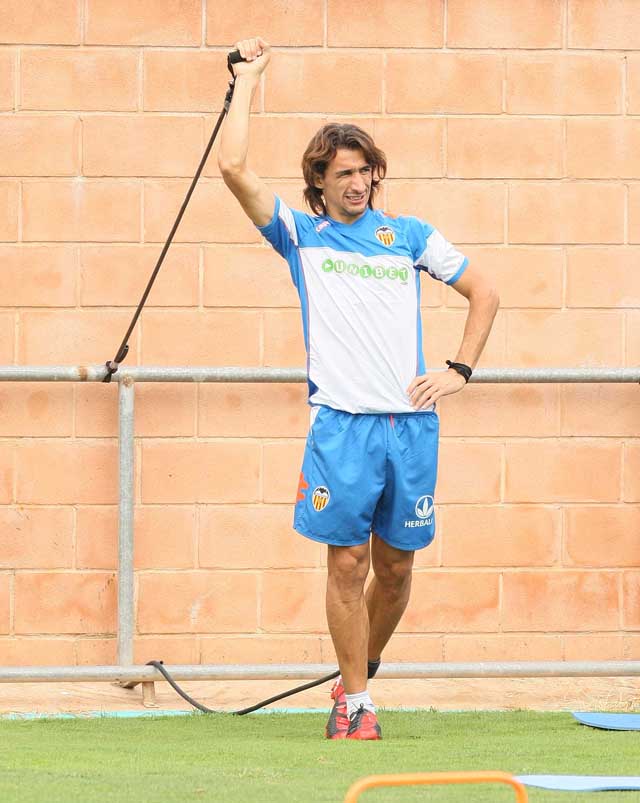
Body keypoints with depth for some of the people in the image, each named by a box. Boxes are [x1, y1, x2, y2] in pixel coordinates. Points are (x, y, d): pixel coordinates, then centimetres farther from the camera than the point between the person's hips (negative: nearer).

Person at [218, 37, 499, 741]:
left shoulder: (409, 235, 13)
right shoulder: (300, 233, 7)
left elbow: (484, 294, 21)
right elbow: (234, 168, -5)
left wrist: (459, 371, 9)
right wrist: (248, 77, 0)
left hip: (411, 424, 2)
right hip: (342, 423, -2)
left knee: (394, 566, 6)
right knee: (346, 562, -6)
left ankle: (358, 676, 26)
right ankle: (356, 701, 2)